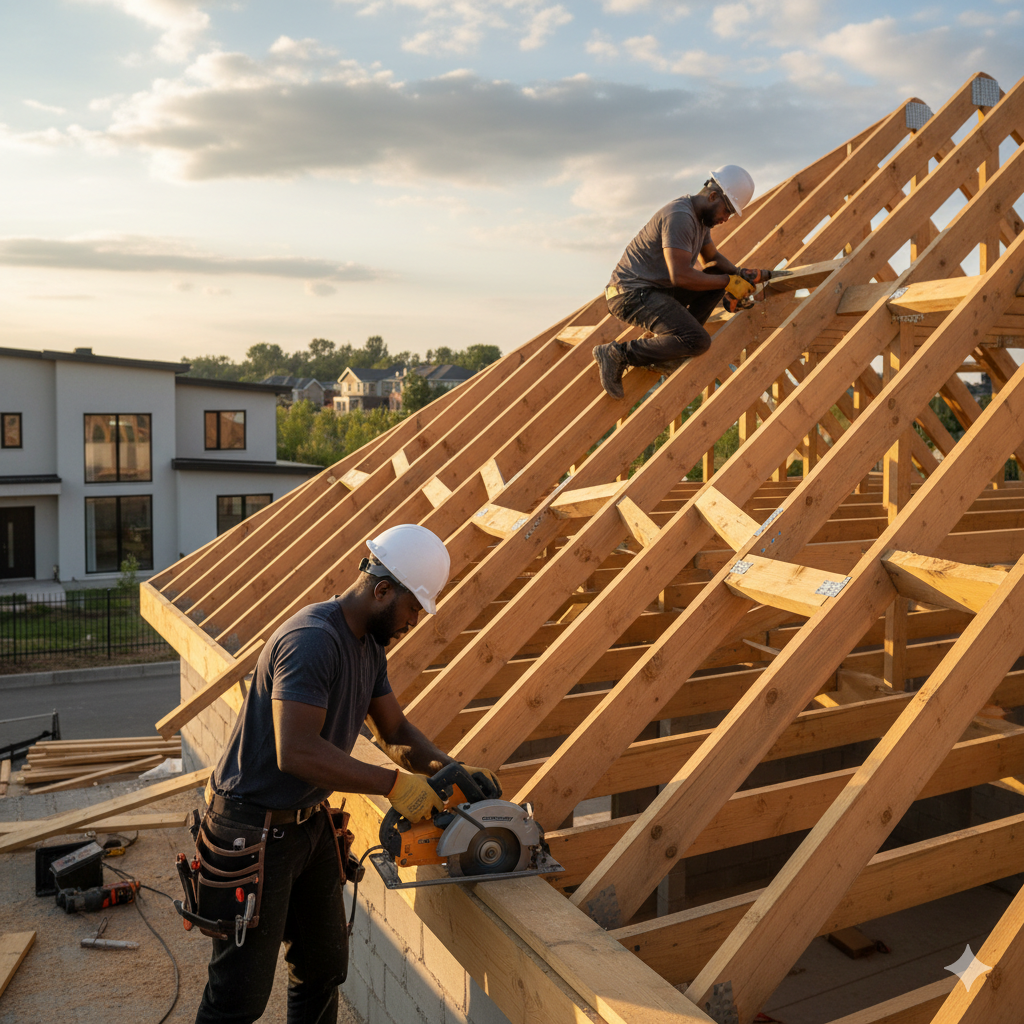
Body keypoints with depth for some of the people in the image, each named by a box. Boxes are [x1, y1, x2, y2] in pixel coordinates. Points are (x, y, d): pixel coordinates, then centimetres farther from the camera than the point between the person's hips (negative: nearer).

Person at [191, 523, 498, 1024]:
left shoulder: (370, 645, 5)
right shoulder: (313, 640, -27)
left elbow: (396, 732, 12)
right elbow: (296, 752, -36)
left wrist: (451, 771, -5)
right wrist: (394, 785, -31)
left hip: (309, 822, 10)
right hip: (253, 833, -9)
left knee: (324, 968, 20)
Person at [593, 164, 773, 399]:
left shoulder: (701, 216, 13)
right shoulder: (680, 216, -19)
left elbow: (712, 257, 28)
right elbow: (680, 275, -25)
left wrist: (740, 273, 8)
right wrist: (728, 281, -15)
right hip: (632, 293, -10)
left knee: (720, 275, 8)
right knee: (698, 342, -24)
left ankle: (667, 353, 0)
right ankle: (618, 353, -12)